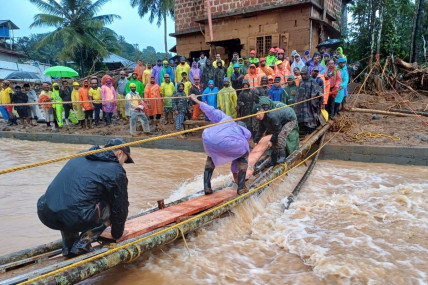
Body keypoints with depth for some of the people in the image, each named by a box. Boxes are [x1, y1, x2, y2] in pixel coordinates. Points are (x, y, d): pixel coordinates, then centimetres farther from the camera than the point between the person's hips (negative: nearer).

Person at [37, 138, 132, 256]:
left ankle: (68, 248, 28)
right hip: (75, 219, -6)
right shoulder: (116, 170, 5)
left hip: (45, 215, 7)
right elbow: (120, 207, 13)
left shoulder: (80, 156, 25)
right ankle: (82, 245, 7)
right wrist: (117, 234, 31)